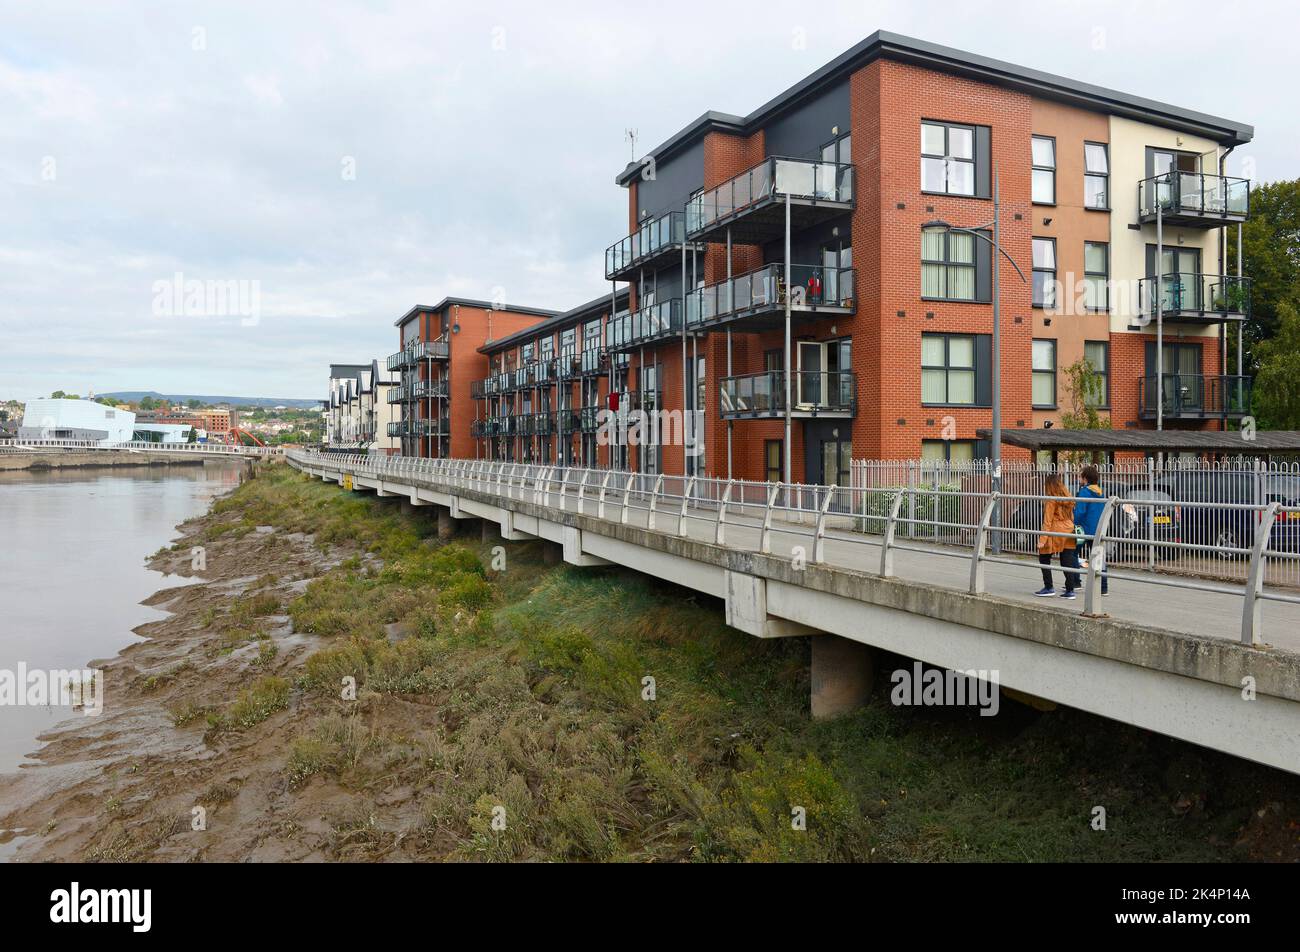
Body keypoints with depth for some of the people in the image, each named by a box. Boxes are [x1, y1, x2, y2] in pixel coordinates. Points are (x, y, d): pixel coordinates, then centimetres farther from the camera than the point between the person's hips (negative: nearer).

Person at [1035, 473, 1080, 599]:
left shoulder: (1051, 500, -10)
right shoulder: (1068, 498, 10)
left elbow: (1047, 521, -13)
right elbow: (1072, 516, 14)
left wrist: (1042, 539, -13)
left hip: (1055, 532, -6)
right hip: (1069, 530, 7)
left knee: (1044, 559, 8)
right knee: (1067, 562, 8)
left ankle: (1048, 588, 6)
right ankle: (1070, 590, 6)